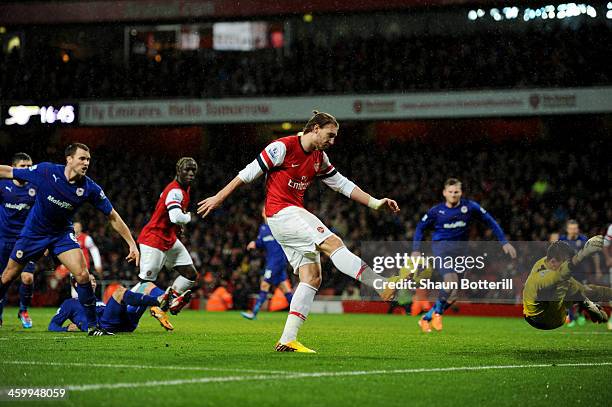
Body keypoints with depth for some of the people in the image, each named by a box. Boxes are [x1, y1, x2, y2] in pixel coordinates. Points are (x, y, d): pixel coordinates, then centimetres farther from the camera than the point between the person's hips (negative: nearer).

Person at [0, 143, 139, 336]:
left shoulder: (90, 188, -18)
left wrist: (132, 244, -12)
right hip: (34, 232, -1)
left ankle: (92, 325, -5)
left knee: (82, 275, -17)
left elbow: (112, 217, -9)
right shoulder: (46, 171, -22)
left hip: (62, 233, 1)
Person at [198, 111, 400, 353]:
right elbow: (250, 172, -7)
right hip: (281, 212, -9)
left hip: (296, 215, 9)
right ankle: (382, 286, -25)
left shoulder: (319, 158, 13)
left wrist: (376, 203, 11)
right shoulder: (283, 147, -11)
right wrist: (219, 198, -4)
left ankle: (287, 340, -6)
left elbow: (342, 184, 18)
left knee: (312, 278, -2)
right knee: (332, 243, -22)